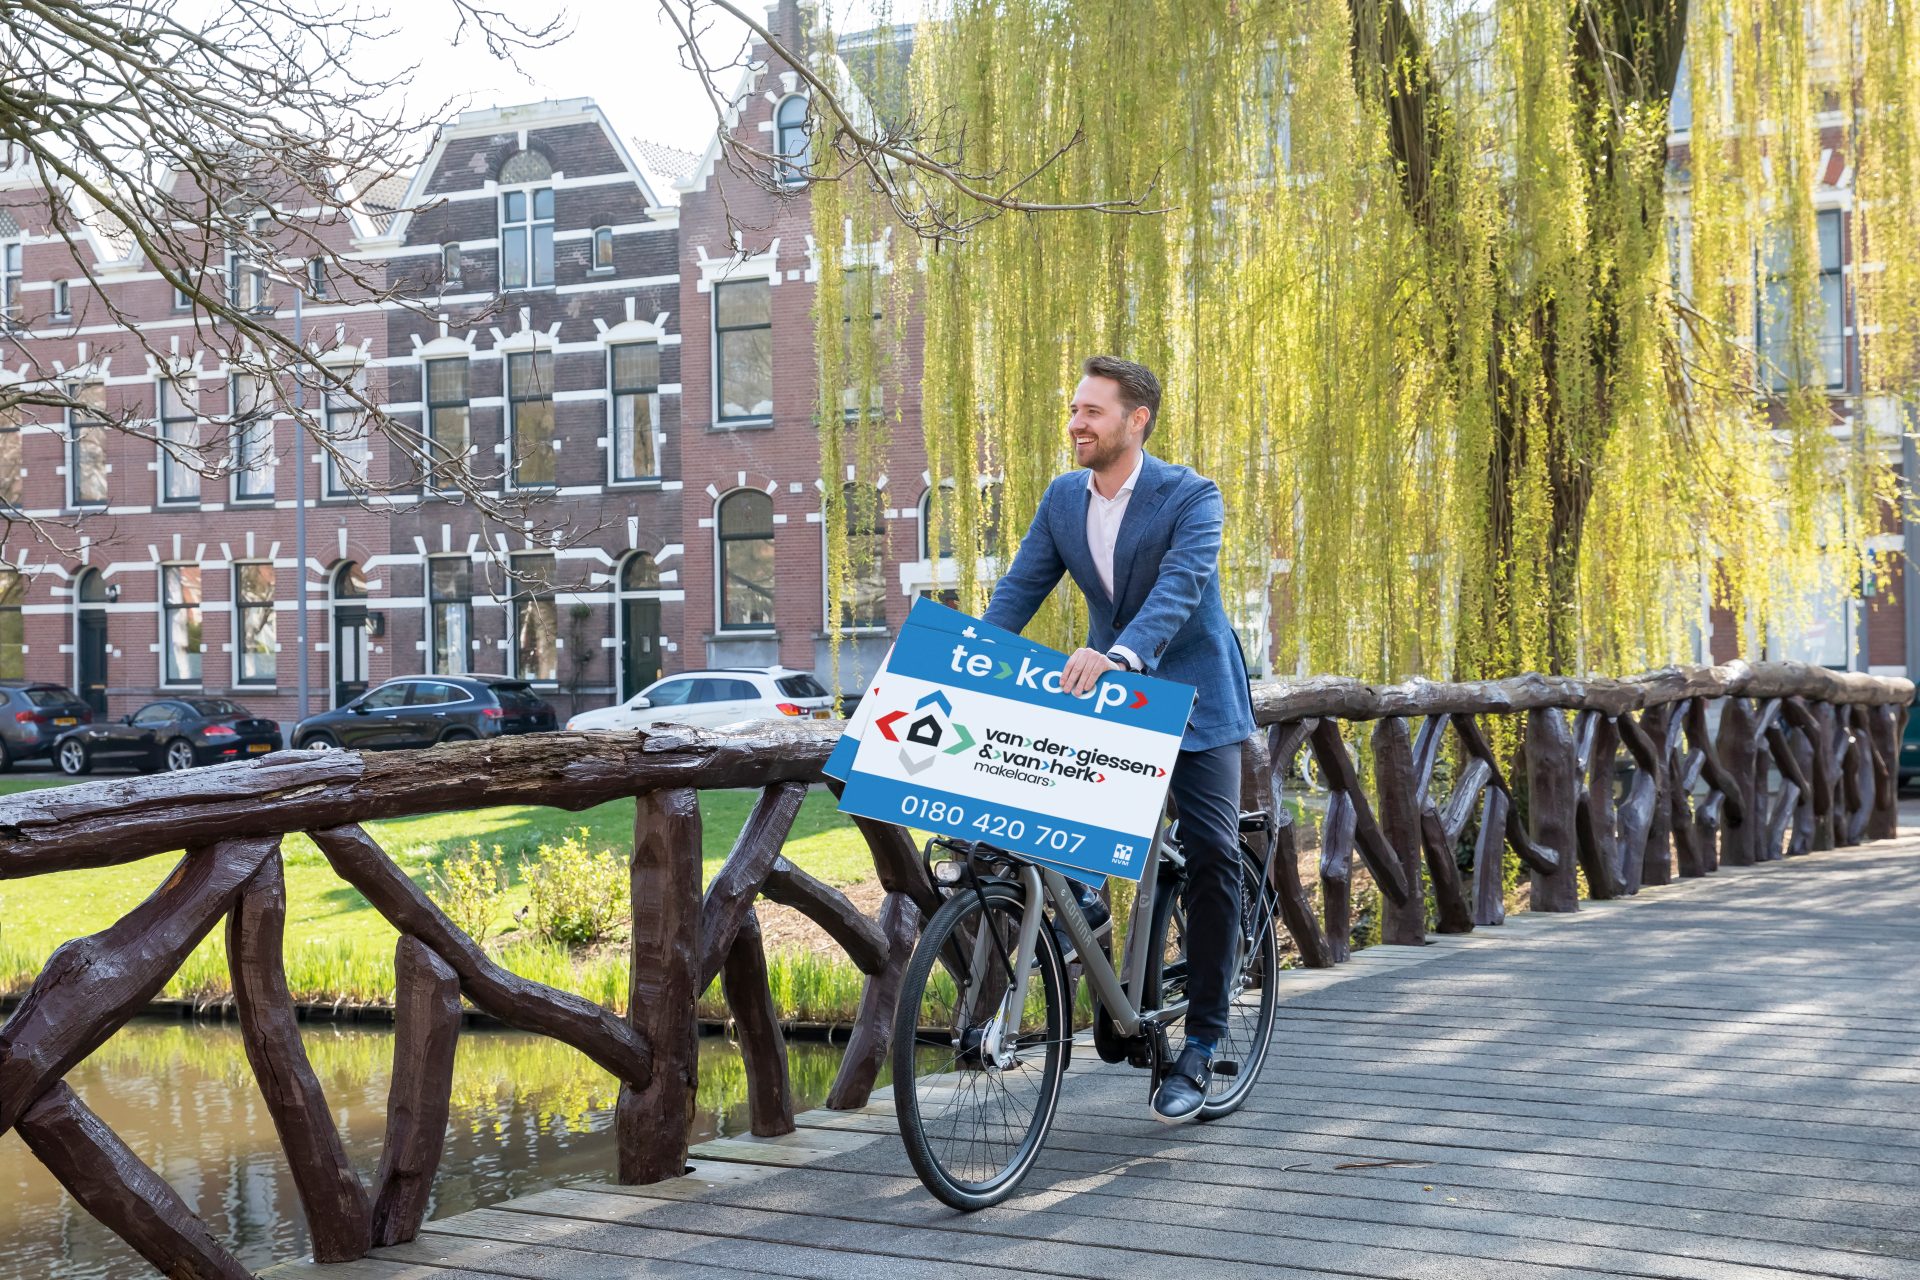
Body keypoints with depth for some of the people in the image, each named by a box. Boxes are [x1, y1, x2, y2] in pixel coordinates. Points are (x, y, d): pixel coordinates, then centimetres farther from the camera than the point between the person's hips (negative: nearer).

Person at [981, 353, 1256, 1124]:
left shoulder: (1191, 497, -18)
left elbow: (1179, 587, -34)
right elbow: (1019, 590, -2)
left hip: (1189, 696, -4)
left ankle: (1199, 1047, 0)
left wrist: (1118, 653, -51)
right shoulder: (1063, 498, -1)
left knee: (1211, 856, -7)